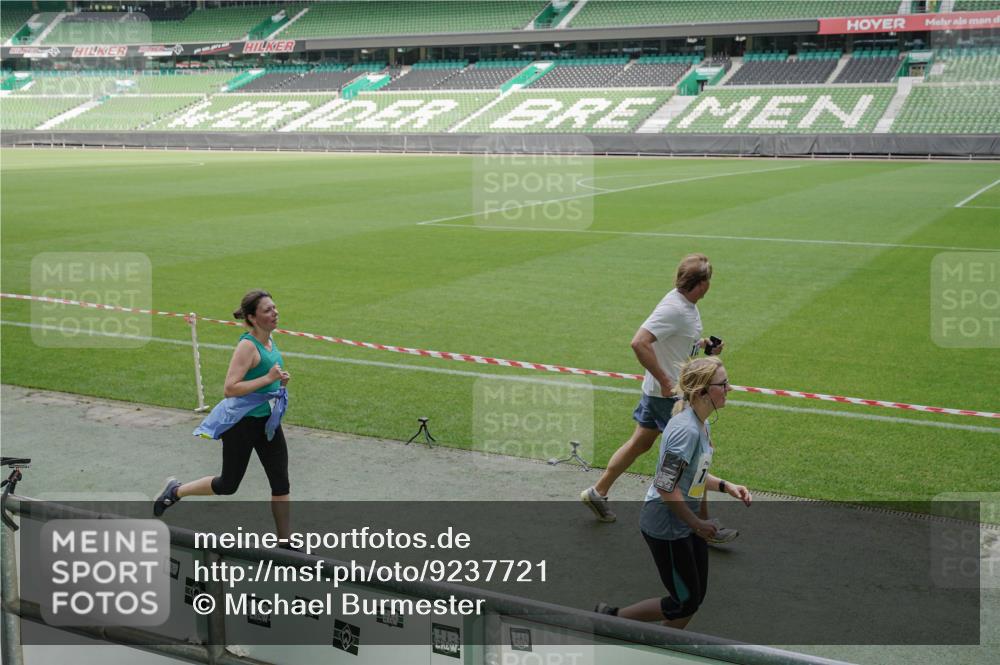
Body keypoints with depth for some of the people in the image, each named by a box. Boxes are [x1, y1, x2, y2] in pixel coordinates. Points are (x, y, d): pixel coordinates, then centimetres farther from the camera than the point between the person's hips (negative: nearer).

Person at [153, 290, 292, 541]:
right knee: (228, 485, 8)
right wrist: (267, 379, -27)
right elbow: (229, 388, -27)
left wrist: (280, 379, 3)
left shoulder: (269, 339, 5)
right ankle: (176, 491, 32)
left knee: (281, 483, 6)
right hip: (243, 423, -7)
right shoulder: (247, 346, -21)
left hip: (268, 421, 8)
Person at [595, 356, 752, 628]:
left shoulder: (702, 425, 6)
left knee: (696, 595, 16)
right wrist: (697, 523, -18)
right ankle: (611, 616, 15)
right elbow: (666, 487, -27)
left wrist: (726, 486, 4)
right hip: (666, 528, -10)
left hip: (688, 523, 10)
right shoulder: (685, 430, -26)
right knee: (685, 602, 2)